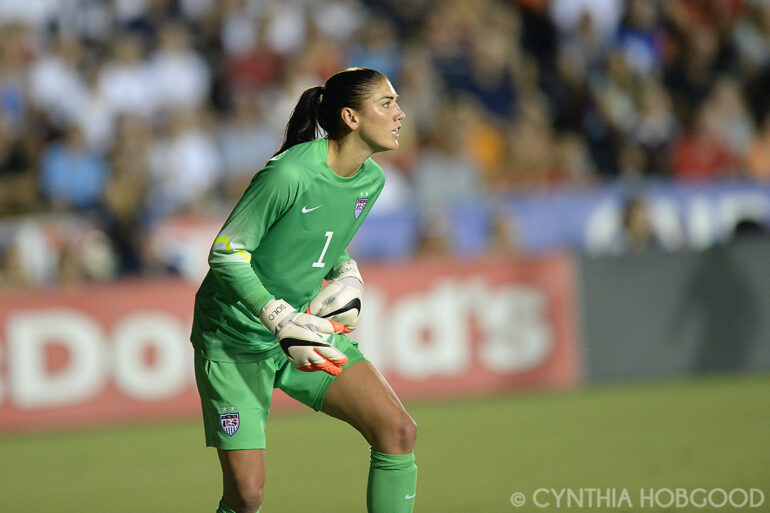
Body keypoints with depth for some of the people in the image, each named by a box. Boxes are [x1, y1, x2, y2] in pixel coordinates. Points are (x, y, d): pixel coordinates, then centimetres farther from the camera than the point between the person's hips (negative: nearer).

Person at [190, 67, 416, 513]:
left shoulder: (371, 179, 0)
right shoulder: (290, 174, -23)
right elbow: (226, 253, -19)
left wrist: (348, 276, -3)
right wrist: (281, 320, -28)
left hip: (304, 328, 7)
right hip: (234, 340, -7)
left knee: (398, 431, -11)